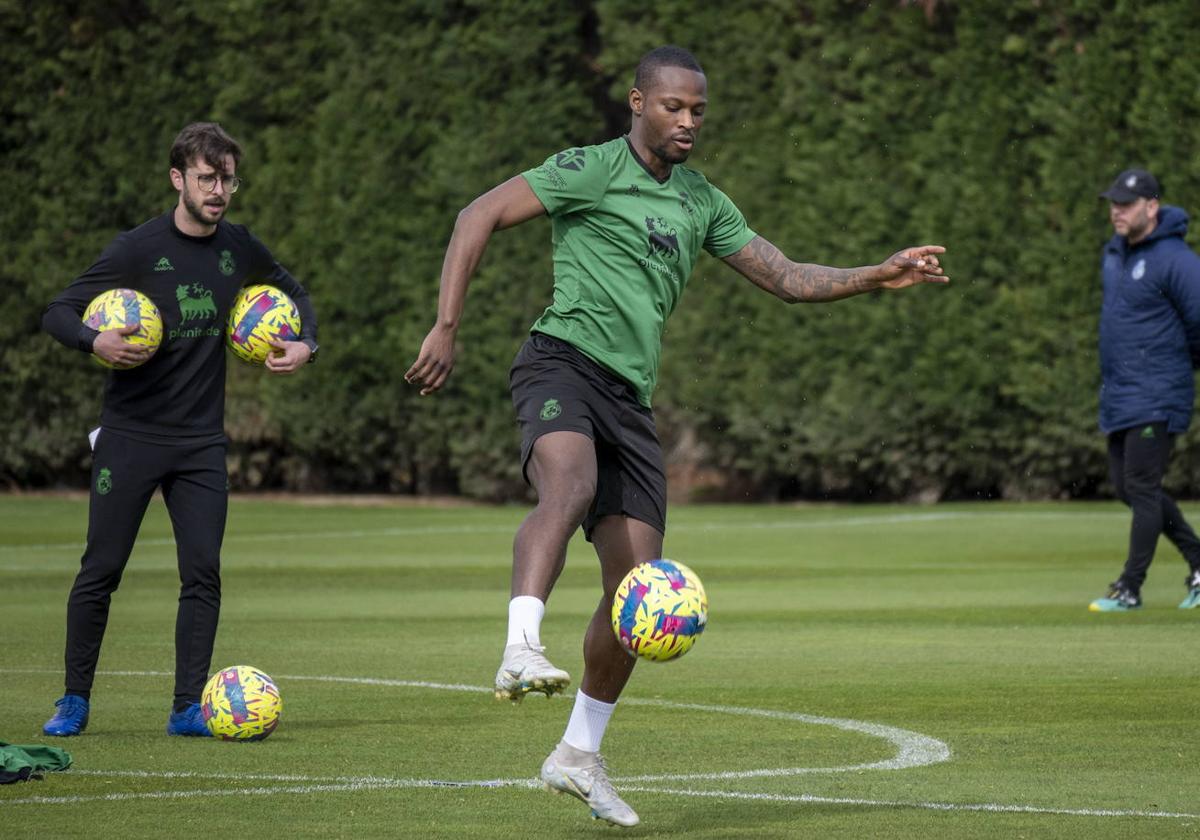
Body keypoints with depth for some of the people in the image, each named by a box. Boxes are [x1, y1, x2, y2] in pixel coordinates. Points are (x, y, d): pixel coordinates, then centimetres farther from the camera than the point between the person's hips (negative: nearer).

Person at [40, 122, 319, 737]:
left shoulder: (238, 248, 3)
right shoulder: (137, 249, -9)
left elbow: (291, 292, 23)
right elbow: (58, 312, -7)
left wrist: (305, 345, 4)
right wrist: (96, 342, -27)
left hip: (202, 441, 3)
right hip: (130, 435, -3)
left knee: (203, 574, -5)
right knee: (100, 571, -1)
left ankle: (187, 708, 1)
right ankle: (74, 699, 13)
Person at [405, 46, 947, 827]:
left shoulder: (702, 202, 19)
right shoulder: (592, 170, -1)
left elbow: (787, 277, 22)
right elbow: (479, 216, -5)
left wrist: (877, 277, 8)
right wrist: (447, 329, -12)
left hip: (630, 396, 7)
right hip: (564, 361, -6)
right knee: (571, 485, -39)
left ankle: (578, 755, 16)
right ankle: (522, 650, -53)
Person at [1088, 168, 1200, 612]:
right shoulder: (1113, 254, 11)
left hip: (1156, 397, -9)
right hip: (1117, 393, 9)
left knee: (1141, 487, -8)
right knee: (1127, 486, 11)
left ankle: (1130, 589, -4)